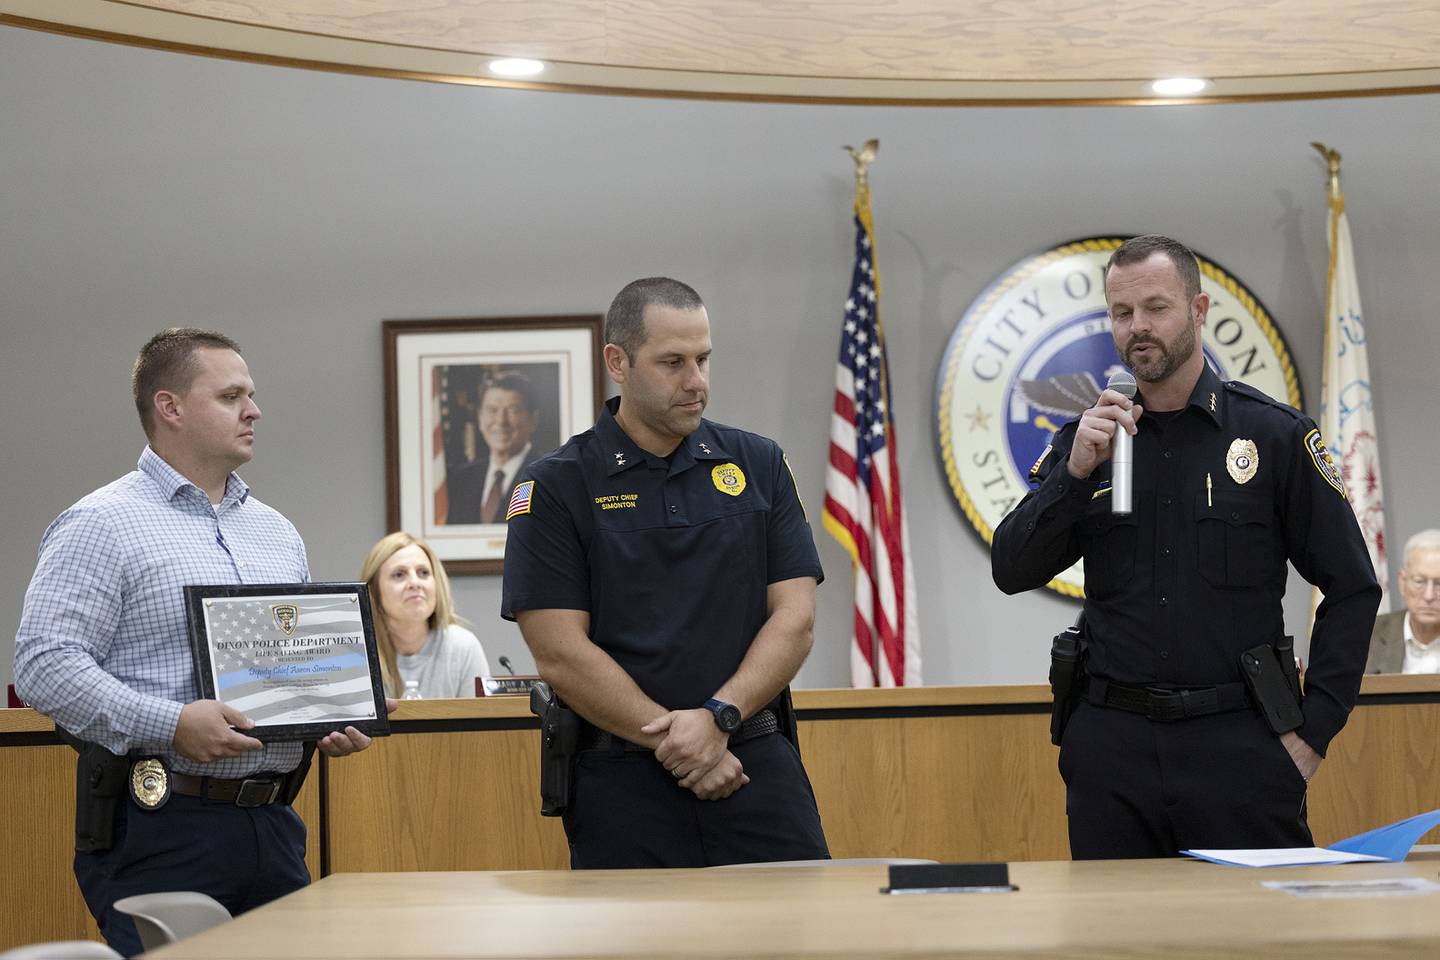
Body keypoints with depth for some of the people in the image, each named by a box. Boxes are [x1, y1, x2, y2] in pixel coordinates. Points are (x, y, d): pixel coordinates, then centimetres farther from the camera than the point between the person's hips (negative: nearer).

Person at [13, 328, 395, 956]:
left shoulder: (277, 533, 19)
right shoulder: (102, 526, -4)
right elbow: (42, 663, -13)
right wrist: (171, 726, -22)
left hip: (272, 826, 7)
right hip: (160, 829, -7)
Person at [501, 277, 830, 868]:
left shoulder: (759, 465, 10)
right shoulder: (557, 487, 0)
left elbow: (795, 619, 3)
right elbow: (561, 655, -7)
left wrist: (718, 717, -12)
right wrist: (675, 738, -12)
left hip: (759, 767, 2)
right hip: (622, 783, -2)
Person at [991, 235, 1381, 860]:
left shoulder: (1276, 435, 2)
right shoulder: (1087, 442, 9)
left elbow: (1351, 590, 3)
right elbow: (1012, 572, 1)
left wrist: (1313, 731, -4)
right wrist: (1076, 472, -12)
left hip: (1238, 741, -2)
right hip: (1112, 743, 2)